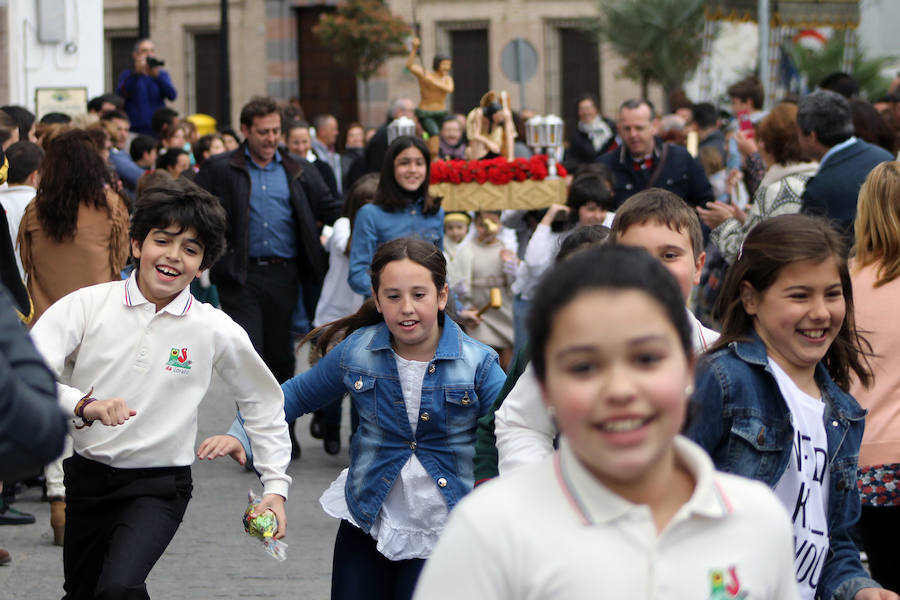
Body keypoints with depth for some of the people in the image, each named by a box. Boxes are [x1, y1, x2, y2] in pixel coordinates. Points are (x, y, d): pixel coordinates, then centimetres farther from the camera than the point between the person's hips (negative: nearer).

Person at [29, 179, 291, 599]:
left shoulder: (217, 332, -5)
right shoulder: (87, 305, -8)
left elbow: (264, 406, 10)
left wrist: (276, 488, 4)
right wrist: (82, 405, -35)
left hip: (158, 486, -2)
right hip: (86, 476, 2)